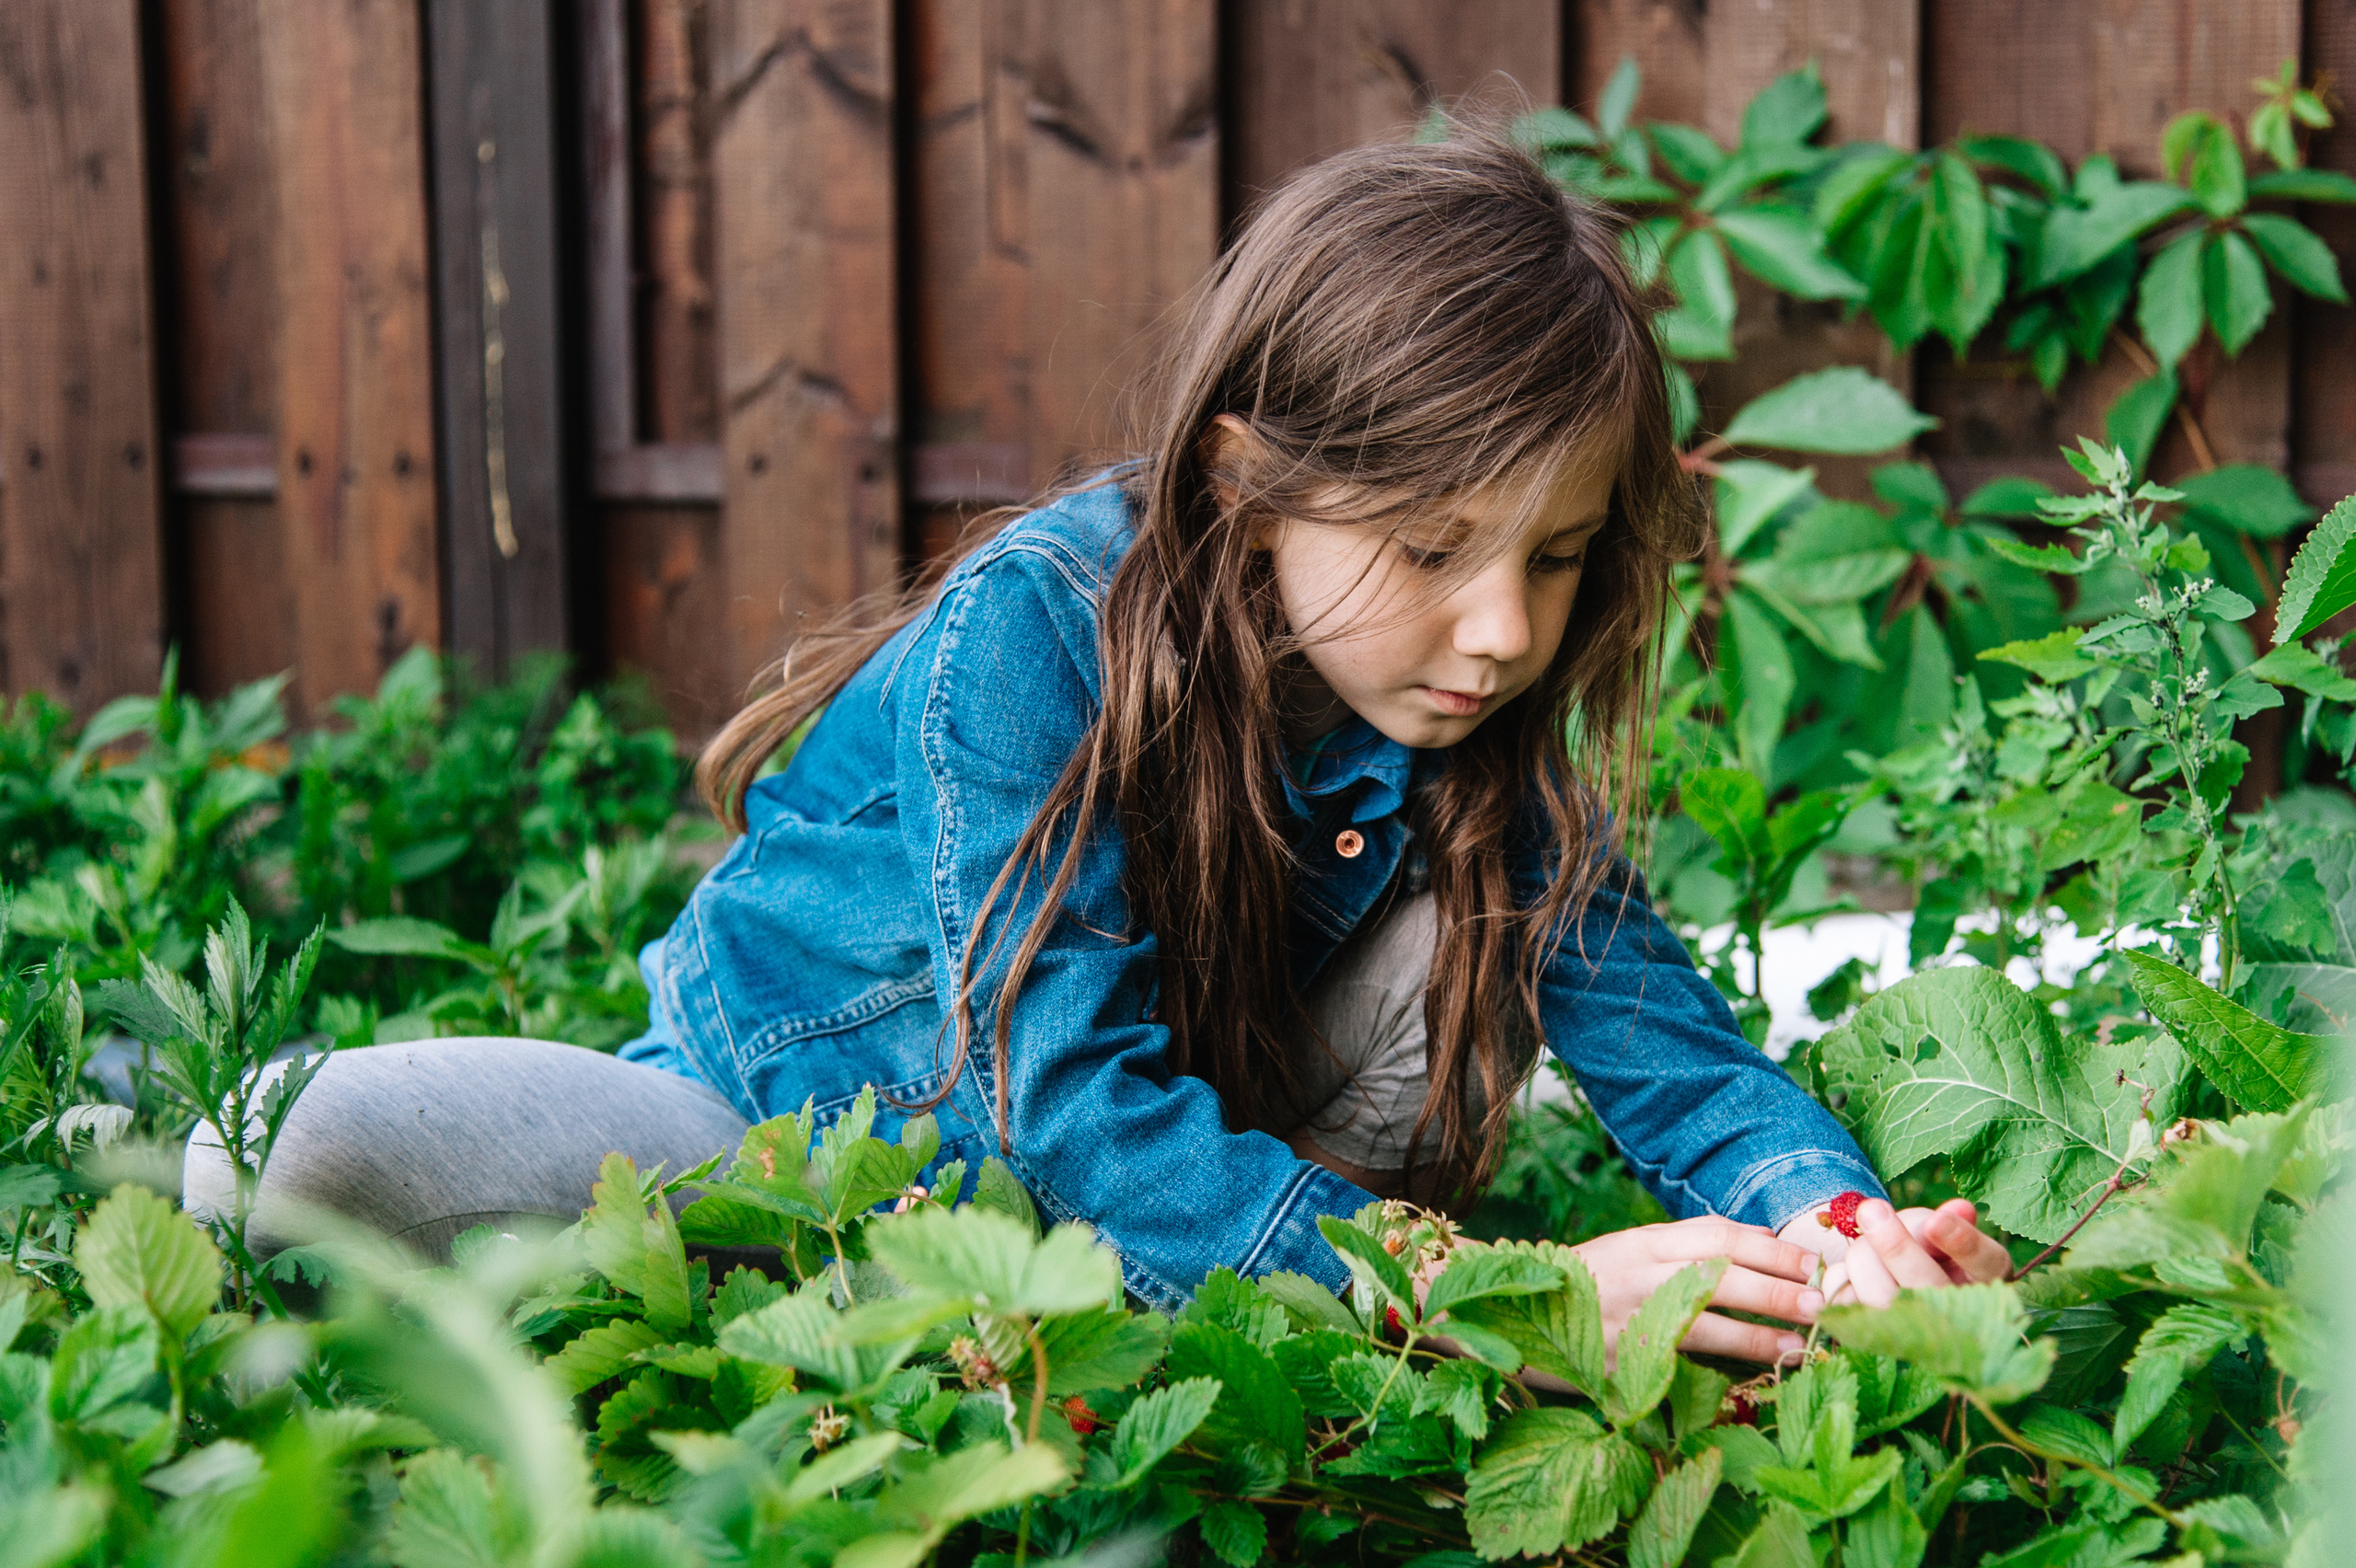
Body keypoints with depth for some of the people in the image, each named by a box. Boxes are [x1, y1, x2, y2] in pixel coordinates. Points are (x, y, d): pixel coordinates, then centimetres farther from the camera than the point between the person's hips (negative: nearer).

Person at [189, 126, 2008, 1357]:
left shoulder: (1486, 721, -14)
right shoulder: (1034, 632, -31)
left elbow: (1663, 1034, -16)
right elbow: (1068, 1092, -37)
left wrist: (1837, 1224, -40)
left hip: (1132, 1179, 5)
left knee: (1474, 930, -20)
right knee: (305, 1156, -28)